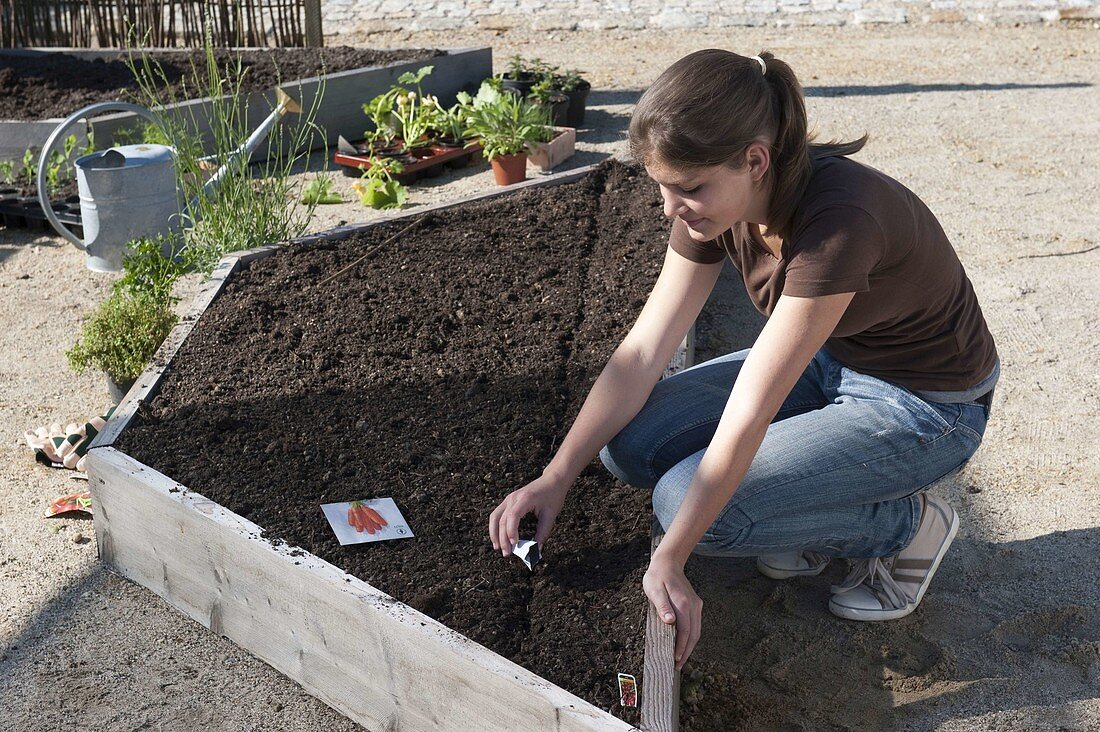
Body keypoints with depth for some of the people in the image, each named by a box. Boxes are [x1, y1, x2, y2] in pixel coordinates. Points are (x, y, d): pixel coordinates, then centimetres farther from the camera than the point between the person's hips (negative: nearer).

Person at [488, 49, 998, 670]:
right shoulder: (715, 204, -12)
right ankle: (816, 517, 9)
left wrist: (668, 561, -29)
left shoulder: (837, 222, -35)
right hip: (828, 361, 7)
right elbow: (640, 353, -10)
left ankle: (907, 525, 0)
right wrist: (555, 478, -15)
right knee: (629, 441, -9)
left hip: (927, 406, -7)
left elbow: (746, 418, -34)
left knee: (687, 498, -21)